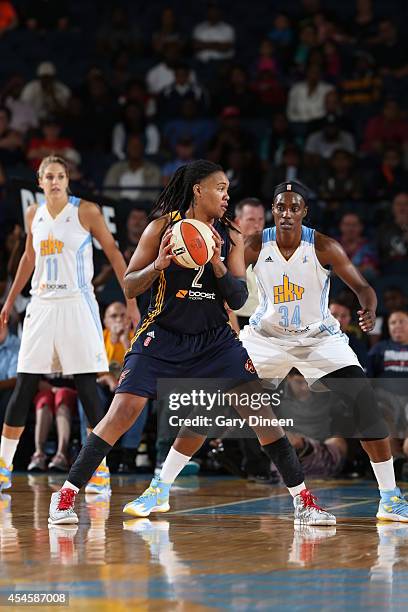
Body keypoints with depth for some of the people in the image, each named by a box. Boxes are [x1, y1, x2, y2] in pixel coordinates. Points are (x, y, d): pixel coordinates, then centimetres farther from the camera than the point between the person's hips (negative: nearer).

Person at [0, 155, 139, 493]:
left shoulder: (86, 211, -5)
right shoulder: (33, 214, 9)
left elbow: (114, 254, -2)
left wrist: (131, 300, -7)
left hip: (77, 304, -4)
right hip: (42, 305, 4)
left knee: (86, 386, -6)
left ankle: (101, 466, 1)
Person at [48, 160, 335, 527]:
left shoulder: (230, 238, 1)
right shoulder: (163, 227, -7)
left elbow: (239, 299, -3)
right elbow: (128, 288, -6)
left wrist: (218, 265, -19)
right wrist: (159, 265, -24)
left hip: (215, 339, 3)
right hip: (162, 337, -3)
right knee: (124, 411, -15)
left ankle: (302, 500, 2)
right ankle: (66, 496, -4)